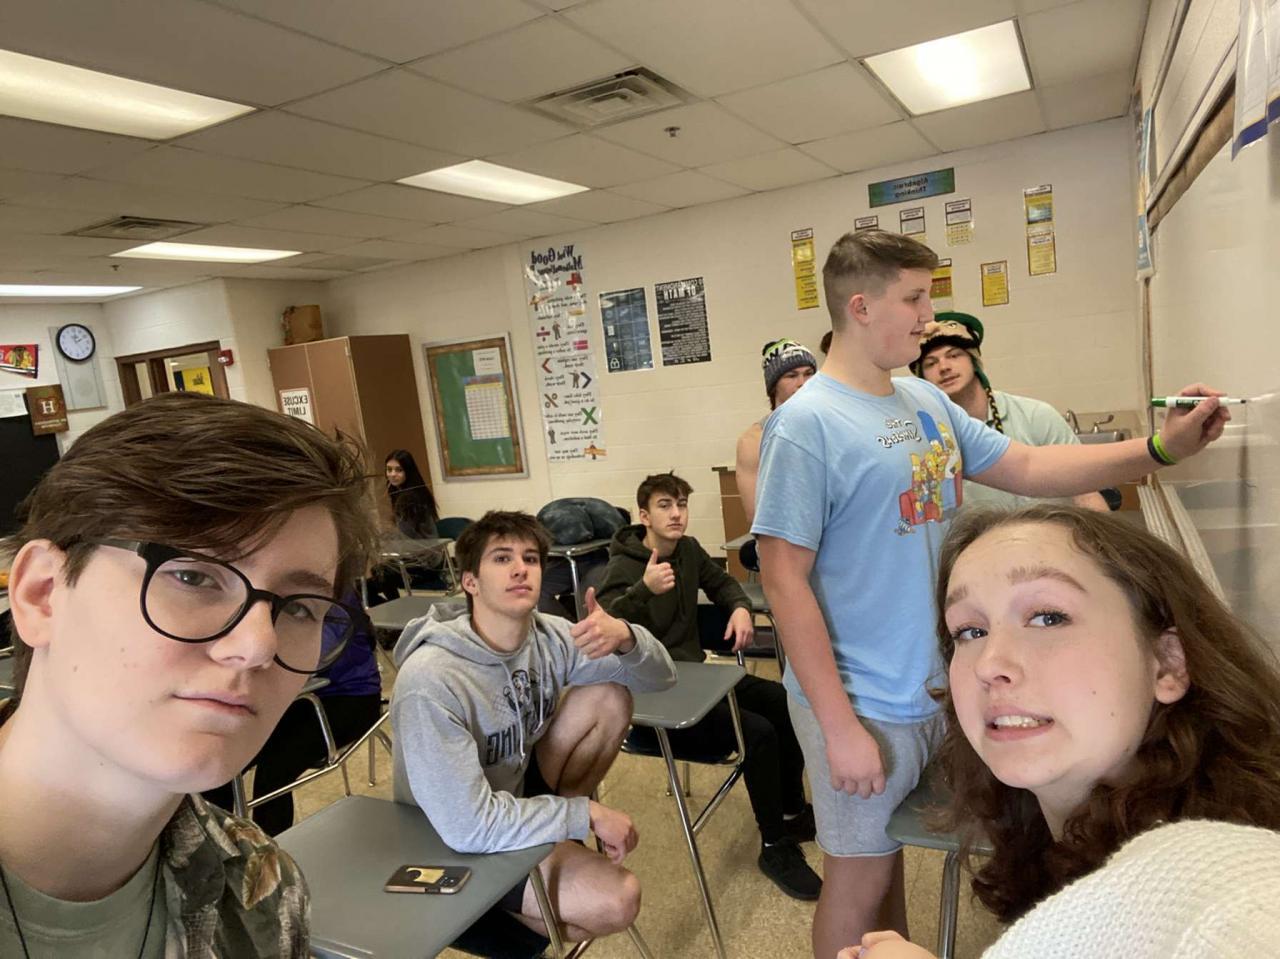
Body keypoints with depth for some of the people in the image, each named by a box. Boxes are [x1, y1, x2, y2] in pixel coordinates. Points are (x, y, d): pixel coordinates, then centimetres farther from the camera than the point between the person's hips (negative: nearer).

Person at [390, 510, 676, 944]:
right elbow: (468, 826, -33)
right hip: (453, 845, -6)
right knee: (617, 899, -23)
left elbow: (660, 677, -7)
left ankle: (555, 821, 6)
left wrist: (625, 637, -30)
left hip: (516, 788, 7)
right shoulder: (430, 680, -32)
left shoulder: (548, 636, -13)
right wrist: (586, 812, -25)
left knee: (610, 696, -10)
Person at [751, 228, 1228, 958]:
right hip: (865, 700, -7)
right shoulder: (807, 424, -20)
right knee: (861, 876, 12)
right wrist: (840, 725, -21)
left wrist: (1162, 447, 0)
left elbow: (1028, 469, 11)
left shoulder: (926, 400, 4)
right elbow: (785, 580, -21)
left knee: (891, 853, 26)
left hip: (936, 684, 7)